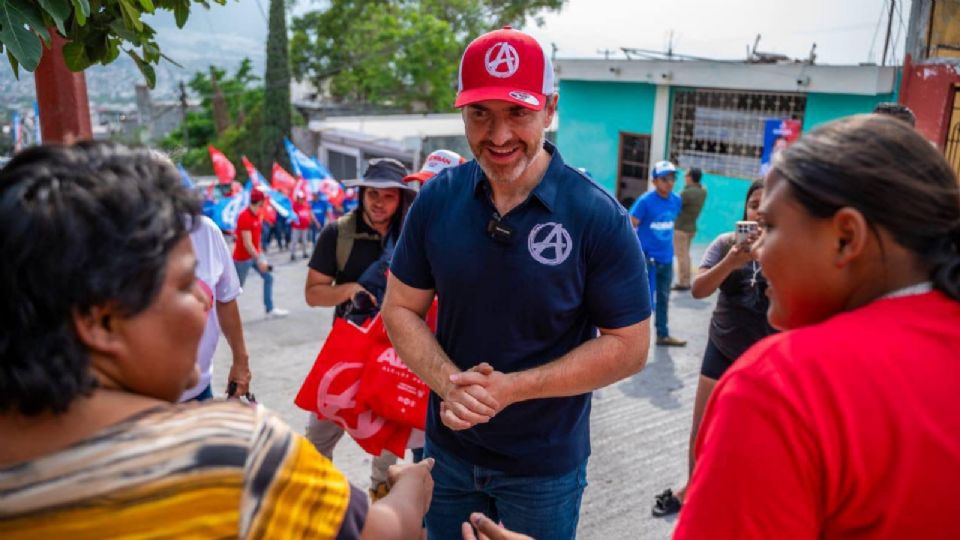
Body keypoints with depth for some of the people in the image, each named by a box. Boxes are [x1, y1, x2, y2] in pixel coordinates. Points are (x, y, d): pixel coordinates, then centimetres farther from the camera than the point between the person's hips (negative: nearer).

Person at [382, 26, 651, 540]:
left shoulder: (598, 217, -18)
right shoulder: (436, 199, -9)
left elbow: (628, 345, -14)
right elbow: (400, 309, -2)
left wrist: (511, 388, -21)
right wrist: (449, 381, -19)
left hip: (544, 463, -2)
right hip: (448, 449, 3)